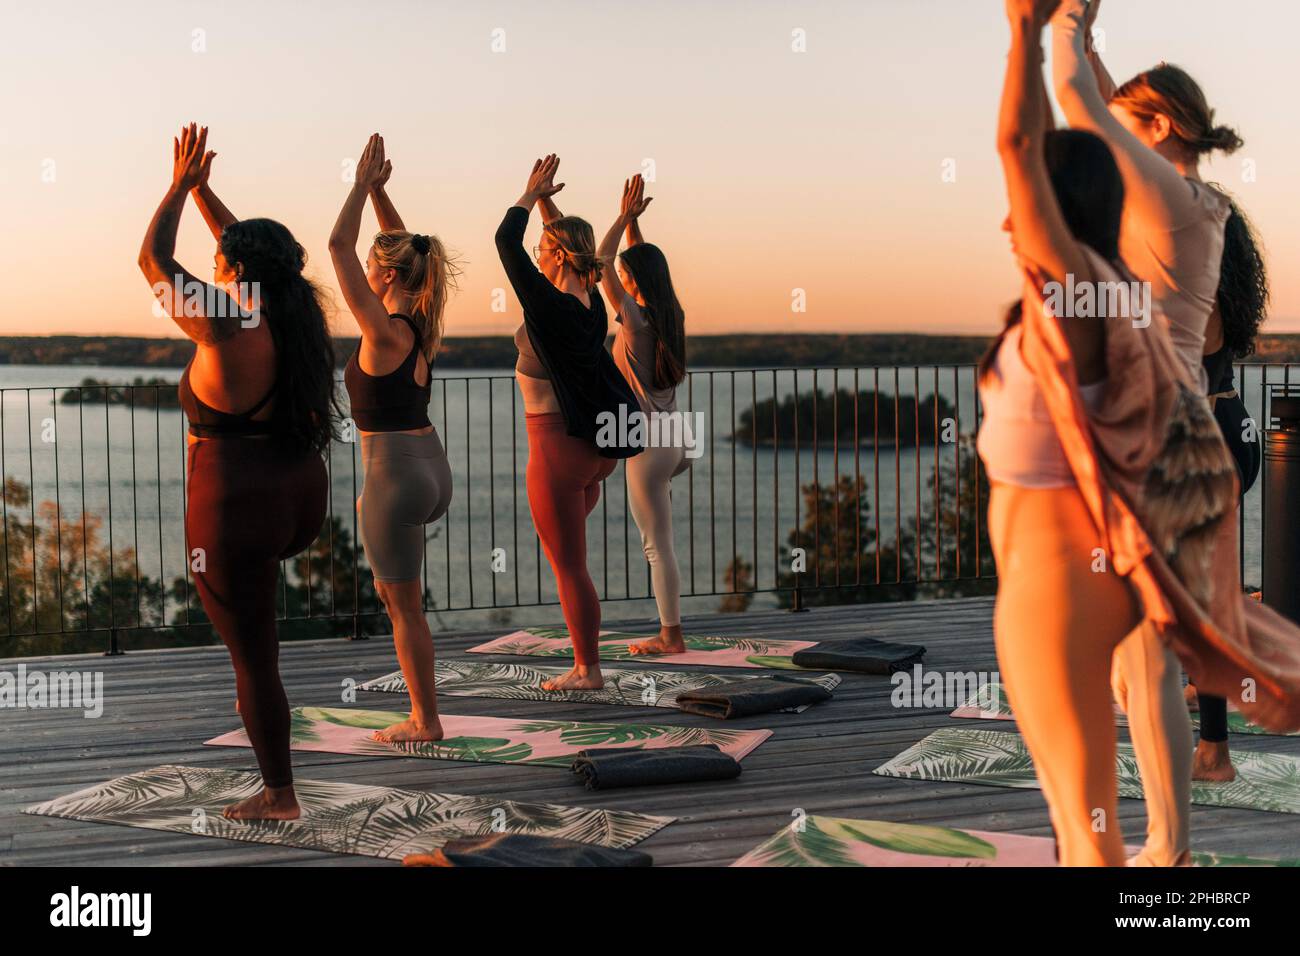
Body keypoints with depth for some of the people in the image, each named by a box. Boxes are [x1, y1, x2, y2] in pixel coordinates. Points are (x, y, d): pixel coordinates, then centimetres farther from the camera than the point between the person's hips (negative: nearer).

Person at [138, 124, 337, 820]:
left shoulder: (224, 326, -18)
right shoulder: (296, 318, 1)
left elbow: (153, 259, -6)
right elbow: (250, 253, 19)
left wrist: (181, 185, 6)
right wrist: (203, 189, 24)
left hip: (238, 506, -8)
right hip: (303, 498, 8)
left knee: (254, 657, 2)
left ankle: (278, 796, 12)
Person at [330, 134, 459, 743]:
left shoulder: (383, 331, -16)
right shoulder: (420, 326, 6)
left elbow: (339, 245, -16)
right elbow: (400, 245, 19)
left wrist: (363, 185, -7)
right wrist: (378, 190, 14)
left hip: (397, 475, -9)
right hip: (433, 469, 9)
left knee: (405, 606, 2)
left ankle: (425, 722, 11)